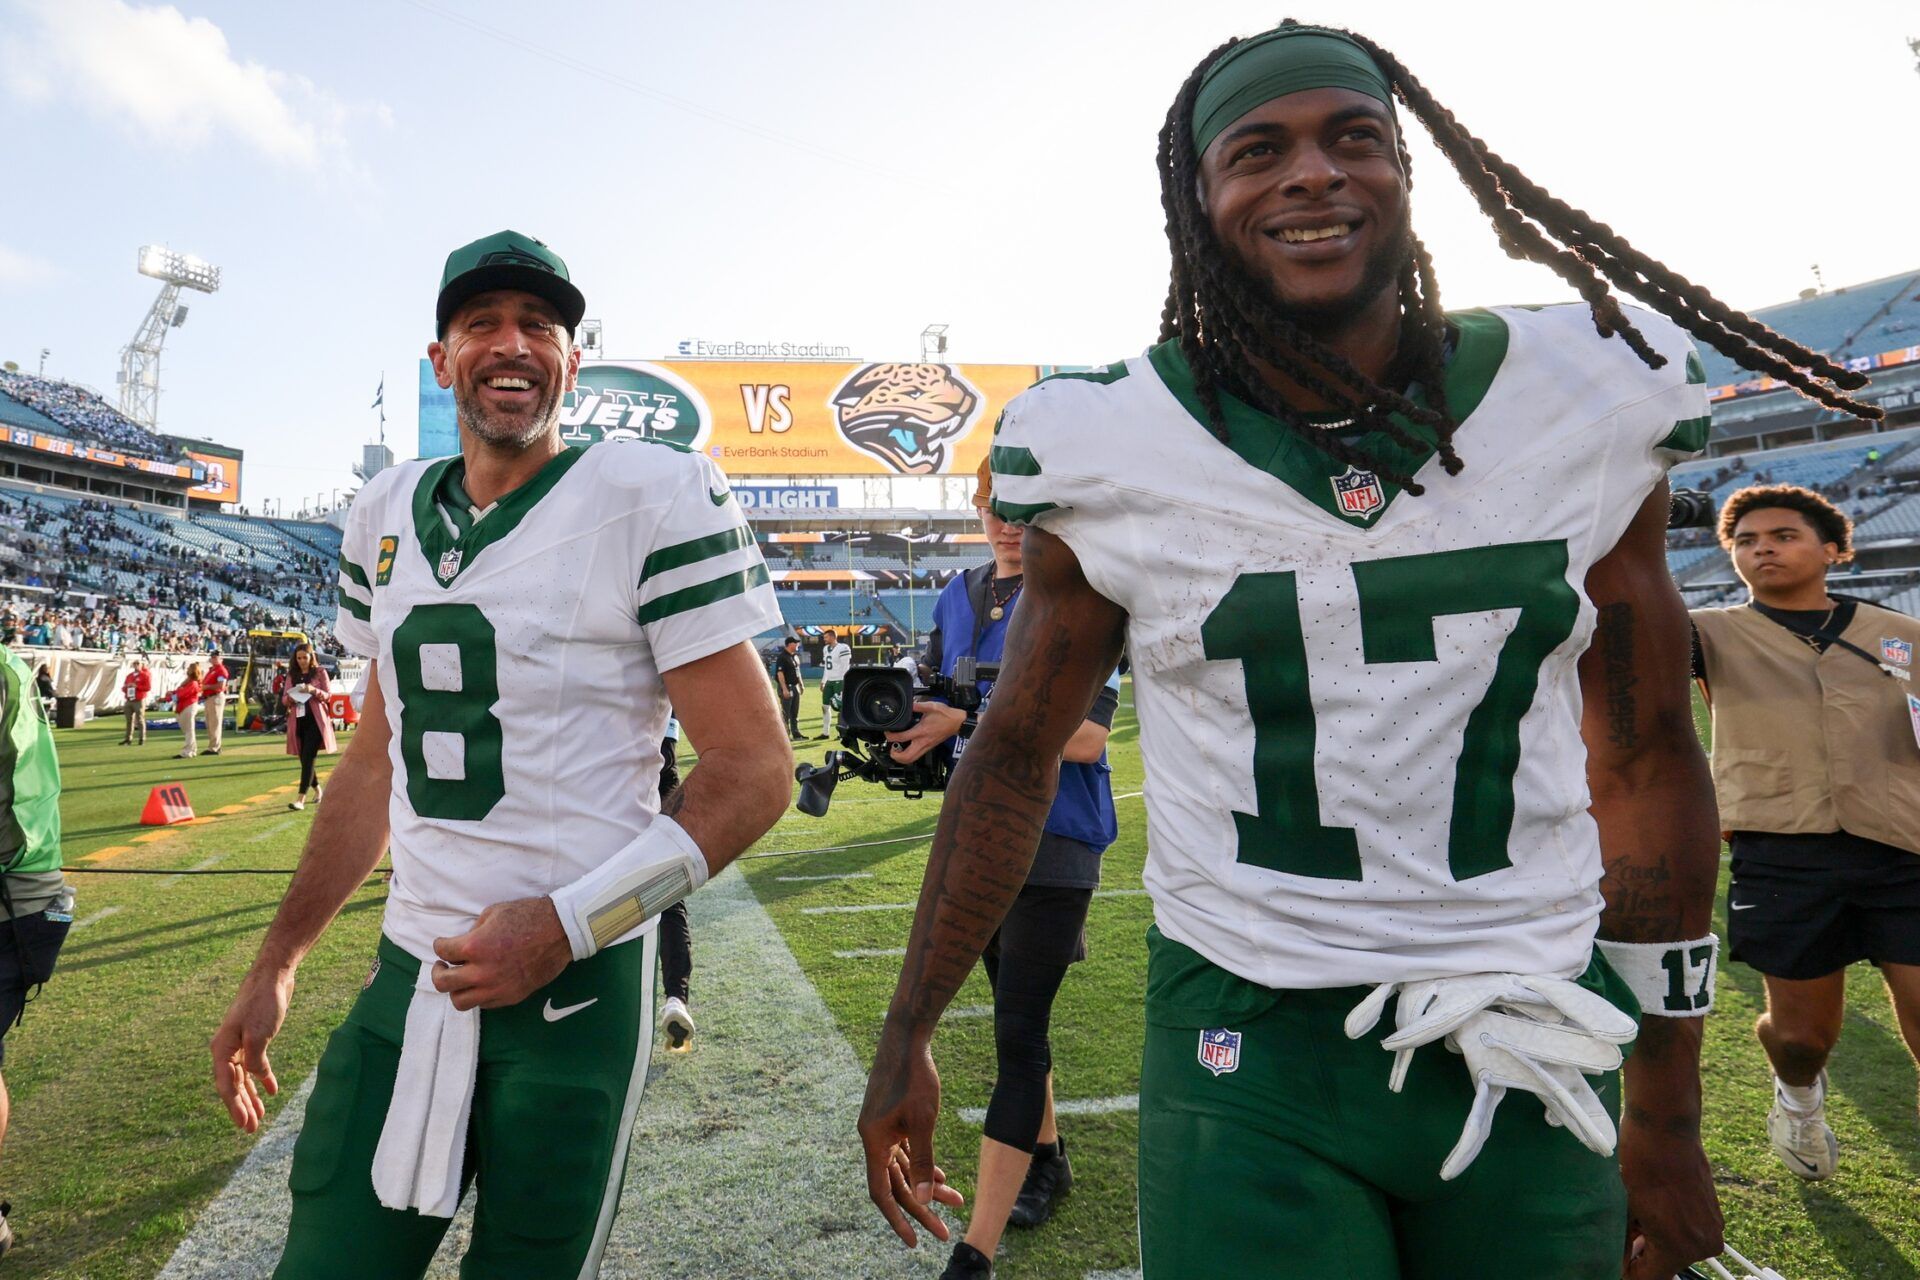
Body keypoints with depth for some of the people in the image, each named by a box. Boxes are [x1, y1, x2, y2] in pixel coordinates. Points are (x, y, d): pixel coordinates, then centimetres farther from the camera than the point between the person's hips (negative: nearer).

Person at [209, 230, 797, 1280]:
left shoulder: (651, 498, -10)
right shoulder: (387, 514, 10)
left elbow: (755, 768, -12)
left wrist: (569, 924, -18)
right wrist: (276, 963, 18)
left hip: (575, 986, -5)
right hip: (409, 974, 5)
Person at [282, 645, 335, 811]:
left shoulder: (320, 672, 3)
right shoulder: (292, 675, 13)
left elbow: (328, 694, -1)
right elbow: (284, 700, 13)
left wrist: (313, 690, -19)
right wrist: (290, 698, -10)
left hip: (315, 720, -5)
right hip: (297, 721, 5)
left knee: (308, 758, -12)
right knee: (304, 759, 10)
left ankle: (301, 798, -17)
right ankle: (317, 790, 31)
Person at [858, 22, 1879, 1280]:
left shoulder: (1589, 402, -3)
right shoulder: (1108, 456, -8)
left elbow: (1647, 762, 5)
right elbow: (1013, 760, 3)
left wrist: (1668, 1116, 10)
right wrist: (906, 1039, 8)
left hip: (1538, 1053, 3)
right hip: (1248, 1053, -2)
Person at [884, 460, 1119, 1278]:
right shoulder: (959, 597, 9)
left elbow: (1087, 735, -19)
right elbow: (936, 701, 13)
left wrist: (969, 722, -27)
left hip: (1053, 836, -7)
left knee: (1018, 1036, -8)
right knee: (1017, 1015, 21)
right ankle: (1046, 1158, 42)